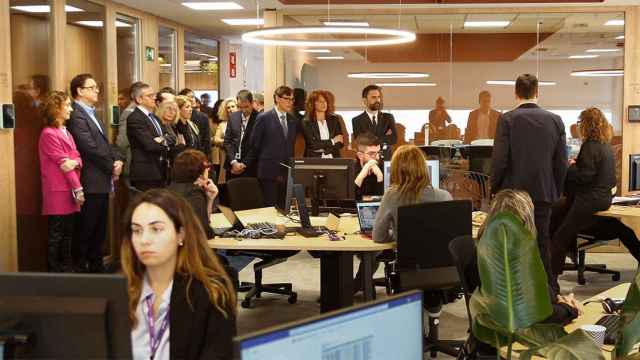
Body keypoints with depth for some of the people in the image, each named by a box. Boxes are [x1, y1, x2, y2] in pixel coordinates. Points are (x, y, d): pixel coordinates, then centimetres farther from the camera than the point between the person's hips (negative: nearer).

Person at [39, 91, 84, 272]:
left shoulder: (66, 132, 16)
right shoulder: (49, 134, -12)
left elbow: (77, 157, 8)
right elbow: (62, 162, -14)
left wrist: (76, 162, -17)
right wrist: (78, 189, -15)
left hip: (69, 190, 8)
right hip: (58, 191, -8)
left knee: (67, 233, 12)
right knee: (56, 235, -2)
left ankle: (67, 269, 20)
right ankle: (54, 271, 4)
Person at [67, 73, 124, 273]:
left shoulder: (92, 114, 18)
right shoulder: (76, 115, -14)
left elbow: (105, 143, 17)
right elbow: (91, 148, -19)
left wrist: (118, 160, 0)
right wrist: (111, 166, -10)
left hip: (102, 181, 10)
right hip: (90, 182, -10)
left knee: (100, 229, 14)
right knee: (85, 229, -2)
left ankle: (96, 265, 22)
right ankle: (80, 266, 7)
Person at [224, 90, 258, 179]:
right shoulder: (233, 116, 9)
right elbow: (227, 141, 7)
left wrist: (244, 164, -11)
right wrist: (233, 162, -5)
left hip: (250, 167, -4)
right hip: (232, 165, 4)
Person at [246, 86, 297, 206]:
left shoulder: (292, 120, 13)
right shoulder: (264, 118, -3)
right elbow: (254, 145, 1)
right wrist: (249, 167, 5)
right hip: (269, 171, -4)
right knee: (270, 207, -3)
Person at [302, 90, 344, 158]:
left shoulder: (334, 120, 10)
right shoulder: (307, 122, 0)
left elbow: (340, 143, 5)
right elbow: (312, 144, -10)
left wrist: (322, 149, -8)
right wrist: (332, 141, -2)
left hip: (333, 158, 3)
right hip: (314, 159, -2)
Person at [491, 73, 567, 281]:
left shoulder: (507, 119, -9)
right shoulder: (555, 120, 1)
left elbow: (499, 160, -12)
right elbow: (561, 163, 3)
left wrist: (495, 189, 2)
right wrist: (556, 192, 14)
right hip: (544, 194, 3)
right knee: (542, 244, 10)